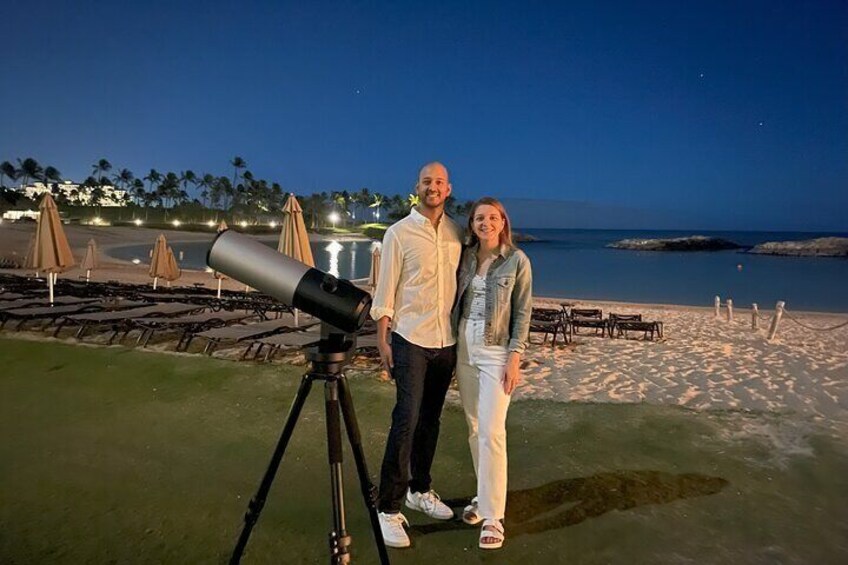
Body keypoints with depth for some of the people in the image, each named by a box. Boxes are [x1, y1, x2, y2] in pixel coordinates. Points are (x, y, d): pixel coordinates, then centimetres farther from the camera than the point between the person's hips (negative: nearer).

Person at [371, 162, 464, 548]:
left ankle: (419, 490, 29)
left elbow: (462, 283, 13)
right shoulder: (399, 233, -3)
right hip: (410, 340, -4)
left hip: (446, 341, 4)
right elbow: (384, 291, -4)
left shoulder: (456, 233, 8)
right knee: (406, 420, -7)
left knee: (430, 419, 13)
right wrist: (382, 340, -9)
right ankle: (389, 508, 3)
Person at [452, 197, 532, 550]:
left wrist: (514, 358, -12)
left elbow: (523, 313, -6)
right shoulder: (466, 256, 6)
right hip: (464, 348, 5)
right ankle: (485, 495, 27)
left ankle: (493, 516, 1)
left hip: (497, 352, -4)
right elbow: (457, 302, 11)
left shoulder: (517, 260, -5)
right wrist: (451, 345, 7)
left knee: (491, 432, -8)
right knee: (474, 428, 12)